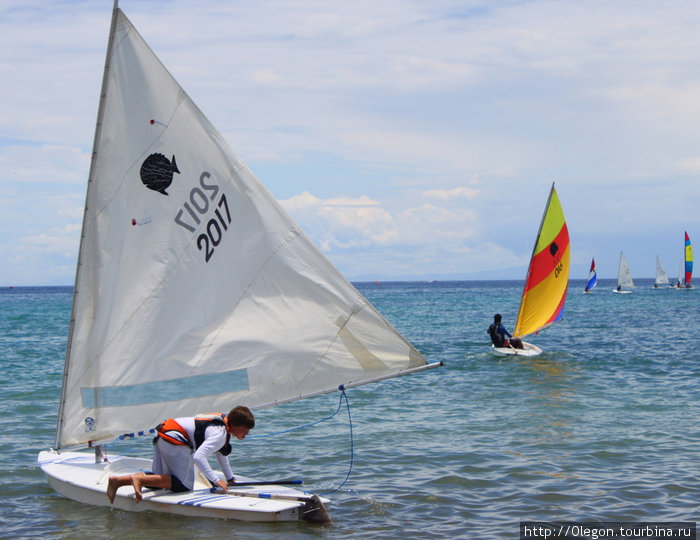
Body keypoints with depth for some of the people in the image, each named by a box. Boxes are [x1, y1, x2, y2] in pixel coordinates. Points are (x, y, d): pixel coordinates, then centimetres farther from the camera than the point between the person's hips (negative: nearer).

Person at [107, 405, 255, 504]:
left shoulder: (223, 420, 17)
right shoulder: (220, 434, -14)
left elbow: (221, 454, 29)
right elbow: (198, 456, -26)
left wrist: (230, 479, 30)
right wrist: (216, 480, -25)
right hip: (175, 440, -10)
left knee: (160, 481, 13)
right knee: (184, 485, -12)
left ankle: (118, 480, -1)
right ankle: (140, 478, -21)